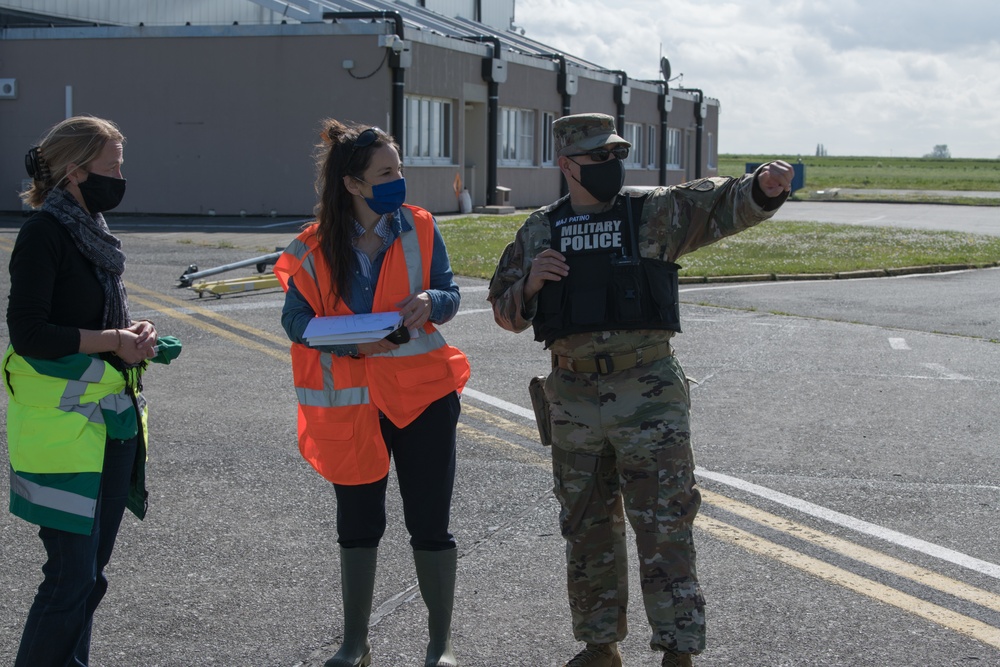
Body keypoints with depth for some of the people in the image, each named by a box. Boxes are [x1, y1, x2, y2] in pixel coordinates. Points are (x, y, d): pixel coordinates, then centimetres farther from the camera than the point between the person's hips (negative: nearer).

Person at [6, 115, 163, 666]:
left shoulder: (91, 229, 14)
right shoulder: (45, 231, -11)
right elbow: (28, 332, -18)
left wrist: (133, 334, 5)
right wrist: (115, 343, -14)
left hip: (112, 419, 9)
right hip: (63, 424, -8)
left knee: (90, 572, 12)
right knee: (72, 577, -9)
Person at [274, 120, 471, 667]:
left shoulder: (418, 227, -3)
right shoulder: (317, 247, -5)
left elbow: (450, 296, 4)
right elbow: (296, 319, -4)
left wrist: (429, 302, -20)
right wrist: (354, 343, -19)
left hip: (422, 393, -1)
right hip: (352, 401, 1)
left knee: (429, 522, 3)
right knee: (358, 523, 13)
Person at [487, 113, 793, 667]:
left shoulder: (655, 213, 1)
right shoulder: (539, 232, 8)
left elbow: (724, 205, -12)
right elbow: (506, 312, 12)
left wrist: (762, 188, -34)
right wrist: (530, 283, -10)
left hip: (649, 395, -3)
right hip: (574, 399, 3)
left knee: (664, 528, -3)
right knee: (587, 532, 13)